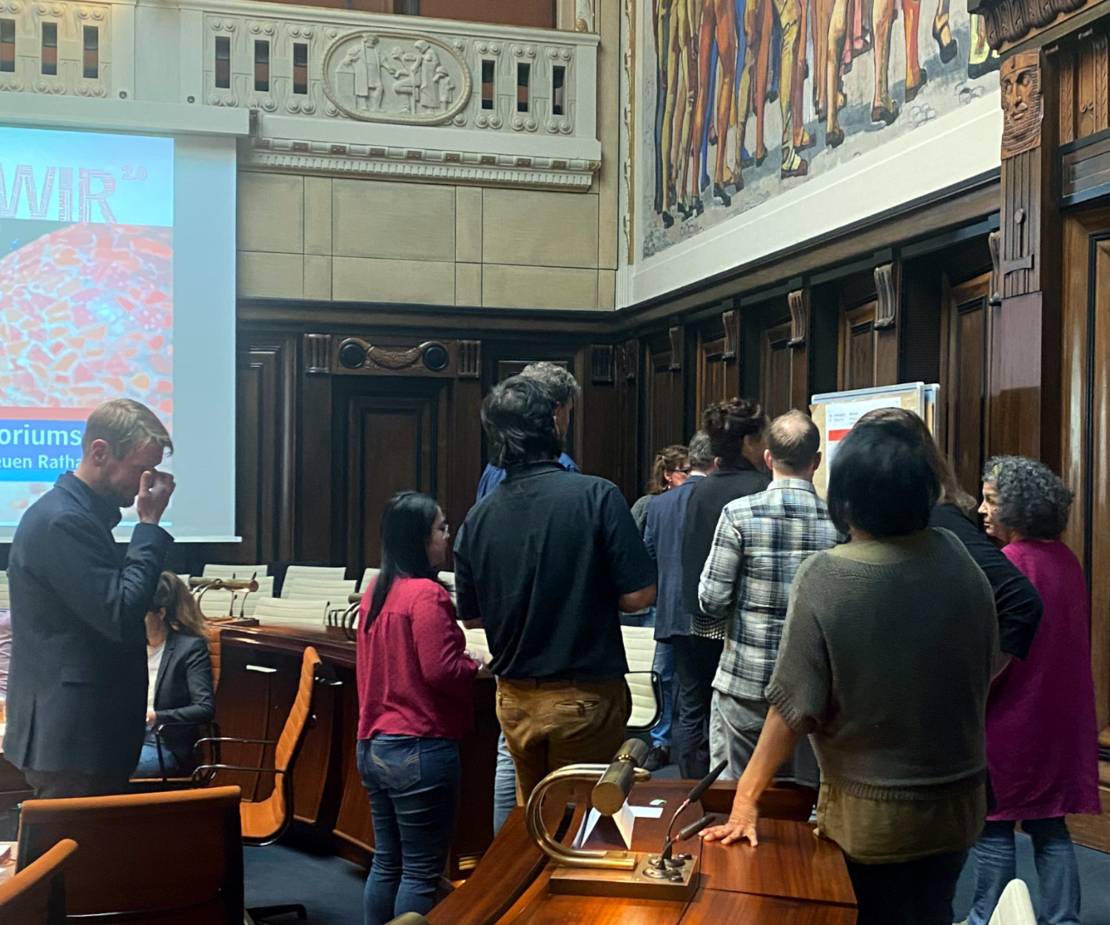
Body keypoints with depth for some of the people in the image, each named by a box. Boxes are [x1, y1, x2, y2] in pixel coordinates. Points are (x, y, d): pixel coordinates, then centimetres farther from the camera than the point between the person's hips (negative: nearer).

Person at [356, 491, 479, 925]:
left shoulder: (375, 591, 9)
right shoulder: (426, 594, -17)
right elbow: (441, 671, -21)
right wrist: (477, 666, -3)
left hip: (374, 745, 9)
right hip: (420, 750, -9)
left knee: (386, 863, 17)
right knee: (422, 872, 1)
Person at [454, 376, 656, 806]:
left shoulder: (477, 517, -3)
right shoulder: (597, 496, -16)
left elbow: (471, 616, 7)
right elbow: (639, 595, -15)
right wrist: (595, 599, 4)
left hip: (515, 700, 4)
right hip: (586, 697, -4)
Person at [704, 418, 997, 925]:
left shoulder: (824, 577, -22)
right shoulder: (955, 558, -10)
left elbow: (795, 706, -19)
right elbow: (985, 668, 4)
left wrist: (746, 797, -7)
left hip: (873, 814, -3)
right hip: (958, 800, 4)